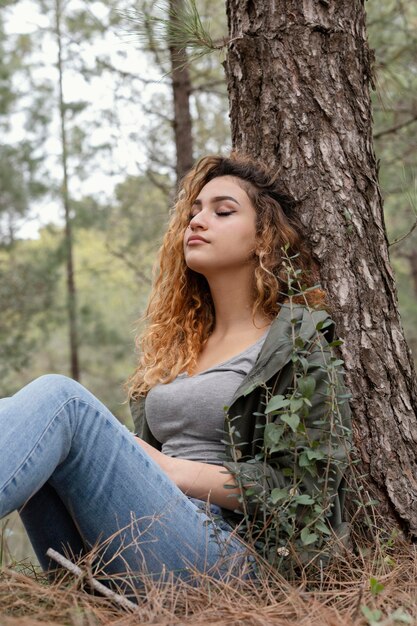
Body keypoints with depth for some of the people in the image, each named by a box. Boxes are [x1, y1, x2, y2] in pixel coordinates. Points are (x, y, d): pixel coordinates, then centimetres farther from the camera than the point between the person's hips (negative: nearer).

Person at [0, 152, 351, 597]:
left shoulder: (299, 344, 6)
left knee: (58, 397, -24)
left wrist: (173, 470, -9)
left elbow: (305, 486, -4)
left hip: (226, 555, -6)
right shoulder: (175, 341, 26)